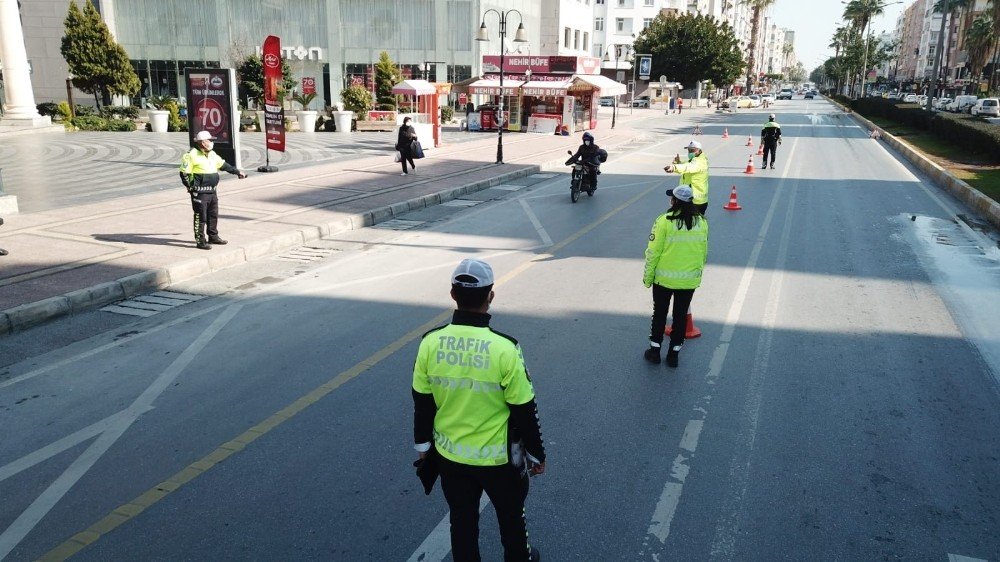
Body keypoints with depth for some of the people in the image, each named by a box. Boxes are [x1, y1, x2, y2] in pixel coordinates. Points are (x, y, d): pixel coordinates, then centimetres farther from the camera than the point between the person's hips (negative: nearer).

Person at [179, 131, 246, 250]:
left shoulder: (212, 154, 12)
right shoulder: (192, 155, -13)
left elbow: (224, 165, 24)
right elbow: (184, 173, -12)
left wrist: (237, 172, 25)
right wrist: (191, 187, -12)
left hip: (212, 191, 8)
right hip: (200, 193, -8)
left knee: (213, 215, 17)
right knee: (200, 217, -3)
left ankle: (213, 237, 30)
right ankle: (200, 241, 4)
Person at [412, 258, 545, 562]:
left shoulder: (430, 342, -15)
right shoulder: (504, 348, -26)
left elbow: (422, 402, -2)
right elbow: (524, 410, -15)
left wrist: (422, 444, 14)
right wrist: (536, 454, 1)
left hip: (450, 455, 3)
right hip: (499, 458, -2)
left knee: (462, 520, 23)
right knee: (510, 515, 25)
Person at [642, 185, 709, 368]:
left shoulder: (664, 221, -16)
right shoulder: (701, 222, -1)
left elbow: (653, 252, -13)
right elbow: (704, 252, 7)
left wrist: (648, 277, -2)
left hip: (664, 279, -3)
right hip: (690, 280, 3)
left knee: (659, 314, 14)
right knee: (681, 316, 15)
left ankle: (655, 350, 22)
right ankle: (674, 354, 22)